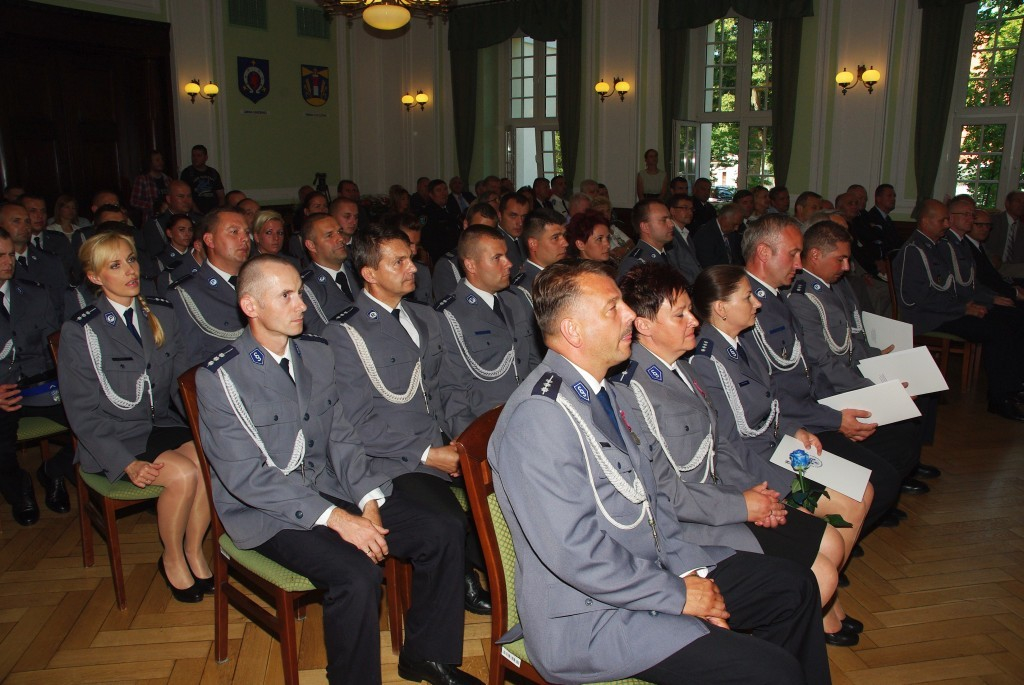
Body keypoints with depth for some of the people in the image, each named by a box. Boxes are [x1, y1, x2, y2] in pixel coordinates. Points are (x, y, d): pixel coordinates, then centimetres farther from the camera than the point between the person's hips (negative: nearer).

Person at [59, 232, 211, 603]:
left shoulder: (162, 315, 7)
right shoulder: (80, 331, -7)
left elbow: (181, 382, 7)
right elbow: (82, 413, -8)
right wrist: (127, 463, -19)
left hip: (162, 424, 4)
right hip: (115, 437, -4)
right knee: (182, 473, -28)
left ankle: (194, 550, -5)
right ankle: (172, 558, -2)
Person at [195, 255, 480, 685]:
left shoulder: (317, 354, 6)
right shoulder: (220, 377, -13)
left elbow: (341, 438, 7)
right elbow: (247, 476, -18)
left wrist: (368, 500, -9)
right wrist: (334, 517, -24)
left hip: (329, 487, 6)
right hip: (265, 511, -6)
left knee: (444, 533, -9)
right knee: (356, 573, -31)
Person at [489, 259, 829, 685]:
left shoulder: (612, 395, 8)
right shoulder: (538, 417, -23)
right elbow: (577, 553, -26)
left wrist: (688, 569, 1)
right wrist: (678, 595, -15)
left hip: (651, 571, 9)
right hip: (588, 617, -9)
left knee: (793, 585, 12)